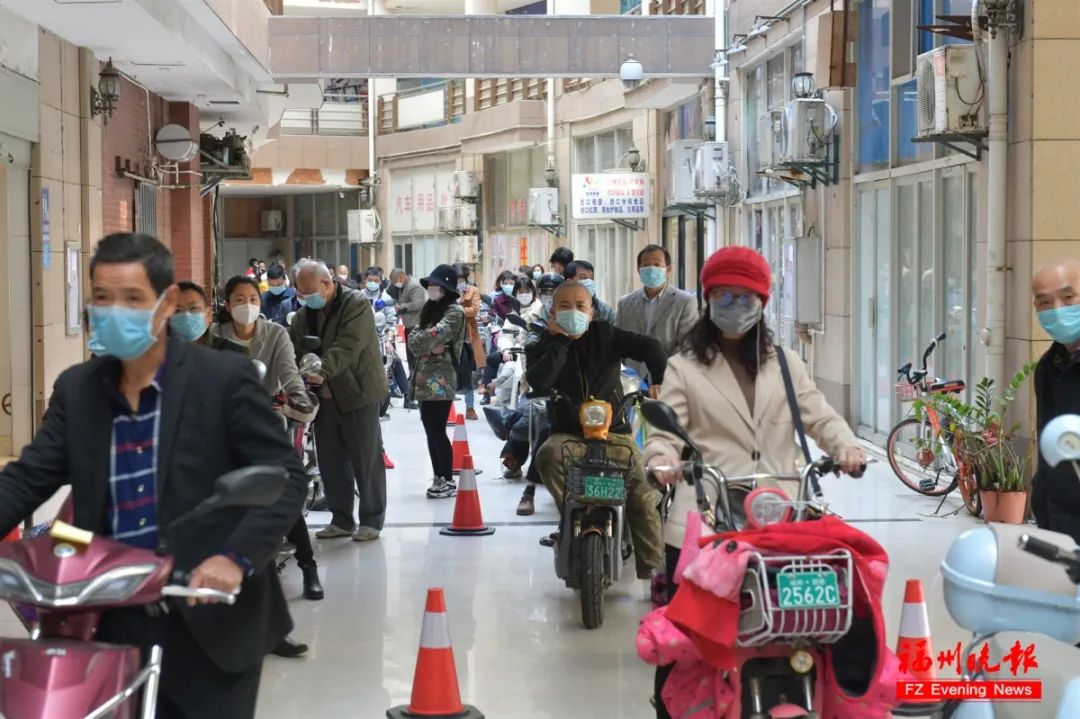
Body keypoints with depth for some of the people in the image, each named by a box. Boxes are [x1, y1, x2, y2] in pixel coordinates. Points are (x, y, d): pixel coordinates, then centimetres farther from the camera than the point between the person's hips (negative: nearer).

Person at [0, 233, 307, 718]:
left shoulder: (225, 378, -7)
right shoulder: (76, 388, 8)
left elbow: (286, 478, -8)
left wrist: (237, 558, -22)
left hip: (210, 622, -4)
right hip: (114, 626, 4)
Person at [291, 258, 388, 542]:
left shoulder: (357, 305, -11)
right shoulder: (305, 313, 11)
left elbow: (347, 346, -24)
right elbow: (293, 347, 4)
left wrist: (322, 372, -36)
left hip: (357, 393, -6)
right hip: (324, 396, 6)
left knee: (366, 460, 1)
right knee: (330, 461, 9)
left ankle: (372, 520, 11)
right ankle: (342, 519, 20)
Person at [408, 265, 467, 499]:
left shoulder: (455, 311, -8)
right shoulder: (430, 309, 17)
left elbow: (436, 334, -21)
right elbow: (413, 338, 8)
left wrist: (420, 340, -2)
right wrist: (429, 347, -11)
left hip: (440, 380, -8)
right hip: (425, 379, 8)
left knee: (437, 431, -7)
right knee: (431, 431, 10)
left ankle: (448, 481, 0)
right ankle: (438, 478, 16)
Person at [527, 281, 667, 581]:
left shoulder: (605, 335, 5)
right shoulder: (543, 347, 6)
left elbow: (648, 347, -6)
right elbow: (538, 382, -16)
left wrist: (660, 380, -23)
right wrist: (559, 342, -12)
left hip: (614, 430, 0)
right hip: (568, 433, 0)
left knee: (643, 496, -17)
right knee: (548, 455, -35)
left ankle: (652, 569, -12)